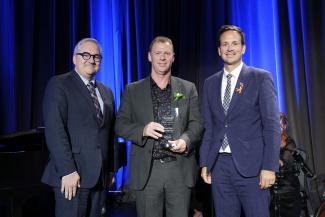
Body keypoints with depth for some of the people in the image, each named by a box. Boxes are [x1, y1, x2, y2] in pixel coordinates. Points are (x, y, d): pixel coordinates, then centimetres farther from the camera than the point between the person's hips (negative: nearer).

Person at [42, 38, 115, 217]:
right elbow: (54, 130, -14)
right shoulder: (59, 85, -4)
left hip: (99, 175, 6)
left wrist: (110, 169, 11)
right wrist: (67, 171, -19)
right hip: (71, 175, -6)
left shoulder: (106, 92, 16)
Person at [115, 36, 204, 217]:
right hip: (146, 170, 0)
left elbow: (197, 123, 6)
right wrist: (143, 130, -14)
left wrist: (185, 140, -15)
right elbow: (120, 125, 5)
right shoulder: (132, 90, 8)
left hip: (180, 168, 1)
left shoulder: (188, 88, 9)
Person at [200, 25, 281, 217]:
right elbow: (208, 127, 13)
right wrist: (204, 163, 7)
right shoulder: (210, 83, 13)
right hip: (219, 165, 4)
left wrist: (269, 167, -12)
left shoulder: (261, 78, 0)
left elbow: (271, 125, -5)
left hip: (250, 165, -3)